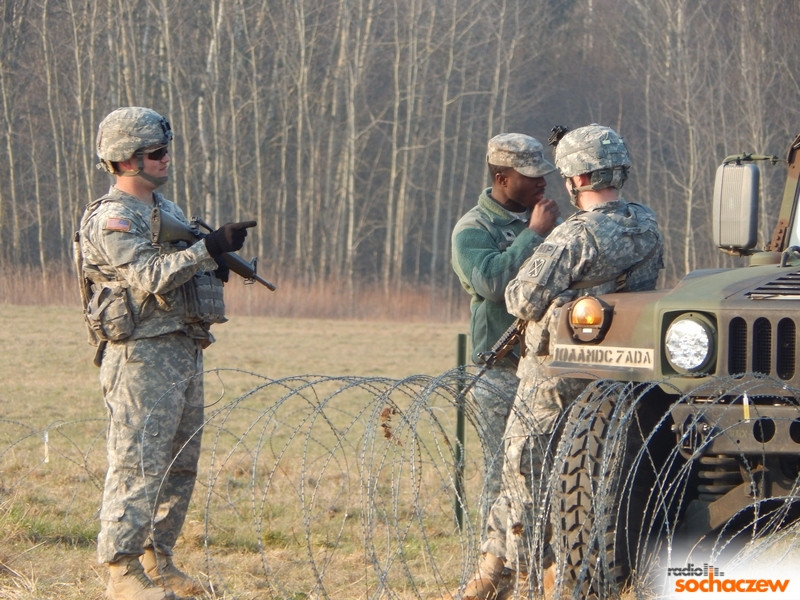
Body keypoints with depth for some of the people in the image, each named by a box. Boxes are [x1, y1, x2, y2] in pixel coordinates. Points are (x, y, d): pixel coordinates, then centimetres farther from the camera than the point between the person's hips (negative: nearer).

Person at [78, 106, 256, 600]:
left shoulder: (169, 211, 18)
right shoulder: (111, 219, -11)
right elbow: (150, 277, -23)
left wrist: (216, 266, 3)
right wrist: (208, 249, -29)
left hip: (185, 352, 9)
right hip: (142, 355, -9)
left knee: (180, 465, 12)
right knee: (138, 465, -10)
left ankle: (157, 560, 20)